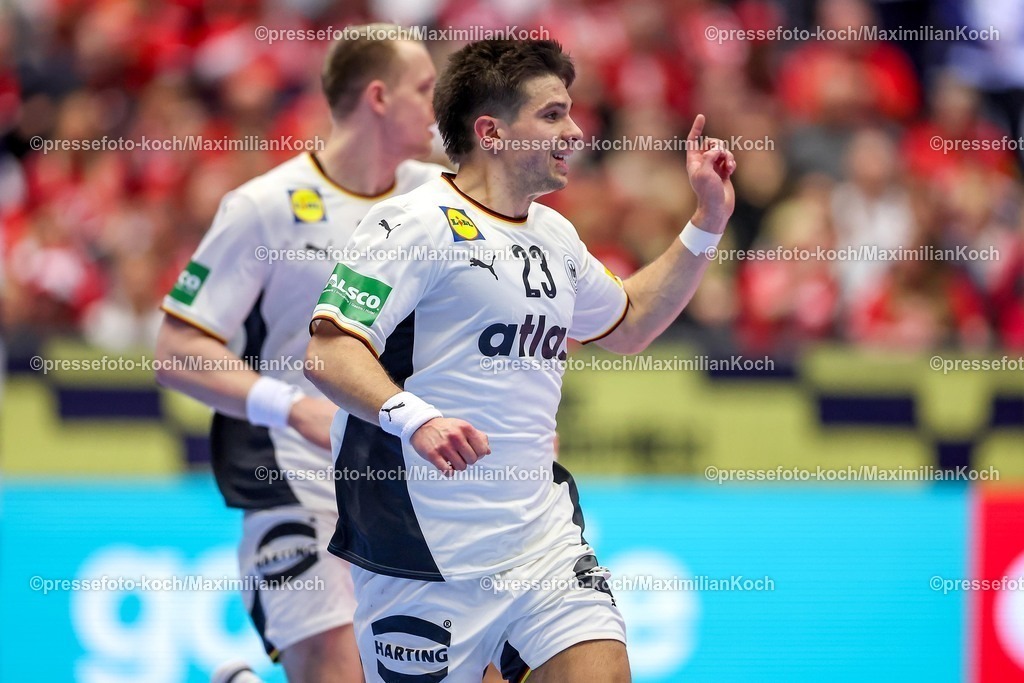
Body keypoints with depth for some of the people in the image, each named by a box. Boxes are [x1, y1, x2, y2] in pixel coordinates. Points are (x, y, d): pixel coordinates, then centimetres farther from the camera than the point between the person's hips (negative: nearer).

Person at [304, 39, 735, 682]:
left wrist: (709, 221, 26)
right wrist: (413, 416, -34)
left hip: (544, 540, 7)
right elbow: (329, 351, -18)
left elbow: (629, 322, 34)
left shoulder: (556, 236, 17)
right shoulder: (418, 223, -9)